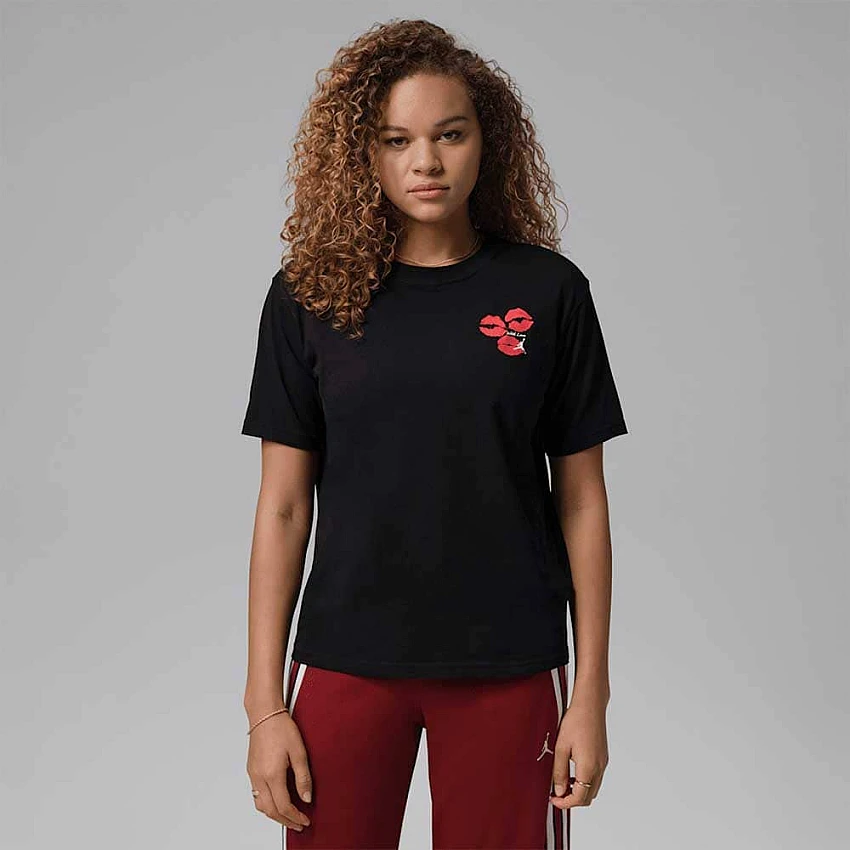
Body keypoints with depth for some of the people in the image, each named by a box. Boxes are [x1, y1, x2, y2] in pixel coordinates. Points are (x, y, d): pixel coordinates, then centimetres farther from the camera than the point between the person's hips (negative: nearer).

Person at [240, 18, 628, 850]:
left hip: (508, 671, 0)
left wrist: (591, 692, -1)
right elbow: (283, 507, 0)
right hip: (345, 666, 1)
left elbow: (580, 499, 1)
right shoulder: (310, 294, -1)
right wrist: (264, 704, -2)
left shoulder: (548, 290, -2)